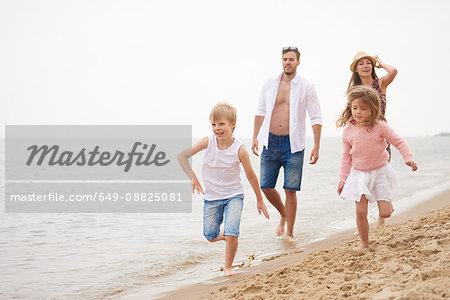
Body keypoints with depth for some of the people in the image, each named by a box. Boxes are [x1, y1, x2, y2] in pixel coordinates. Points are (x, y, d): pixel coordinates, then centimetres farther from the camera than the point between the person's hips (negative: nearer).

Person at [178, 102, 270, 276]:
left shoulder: (239, 150, -16)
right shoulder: (208, 142, -13)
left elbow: (251, 176, -5)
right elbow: (182, 156, -6)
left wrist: (259, 200, 4)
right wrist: (192, 177, -12)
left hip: (234, 196, -2)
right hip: (211, 197, 2)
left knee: (232, 234, -17)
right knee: (210, 236, 5)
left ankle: (228, 267, 6)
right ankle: (224, 235, 41)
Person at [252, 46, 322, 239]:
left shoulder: (306, 87, -3)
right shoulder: (270, 84, 5)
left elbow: (316, 118, -1)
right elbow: (261, 112, 14)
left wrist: (316, 147, -7)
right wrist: (255, 137, 9)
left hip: (293, 144, -3)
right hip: (270, 142, 3)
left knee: (290, 190, -4)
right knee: (265, 186, 3)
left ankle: (290, 234, 6)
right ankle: (284, 215, 32)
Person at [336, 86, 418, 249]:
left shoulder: (379, 126, -13)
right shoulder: (348, 130, -5)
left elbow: (399, 142, -5)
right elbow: (346, 156, 5)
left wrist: (409, 158, -18)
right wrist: (342, 178, 1)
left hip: (380, 172, -1)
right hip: (359, 174, 1)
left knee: (385, 213, -5)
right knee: (360, 211, -7)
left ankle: (385, 203, 32)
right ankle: (364, 243, 11)